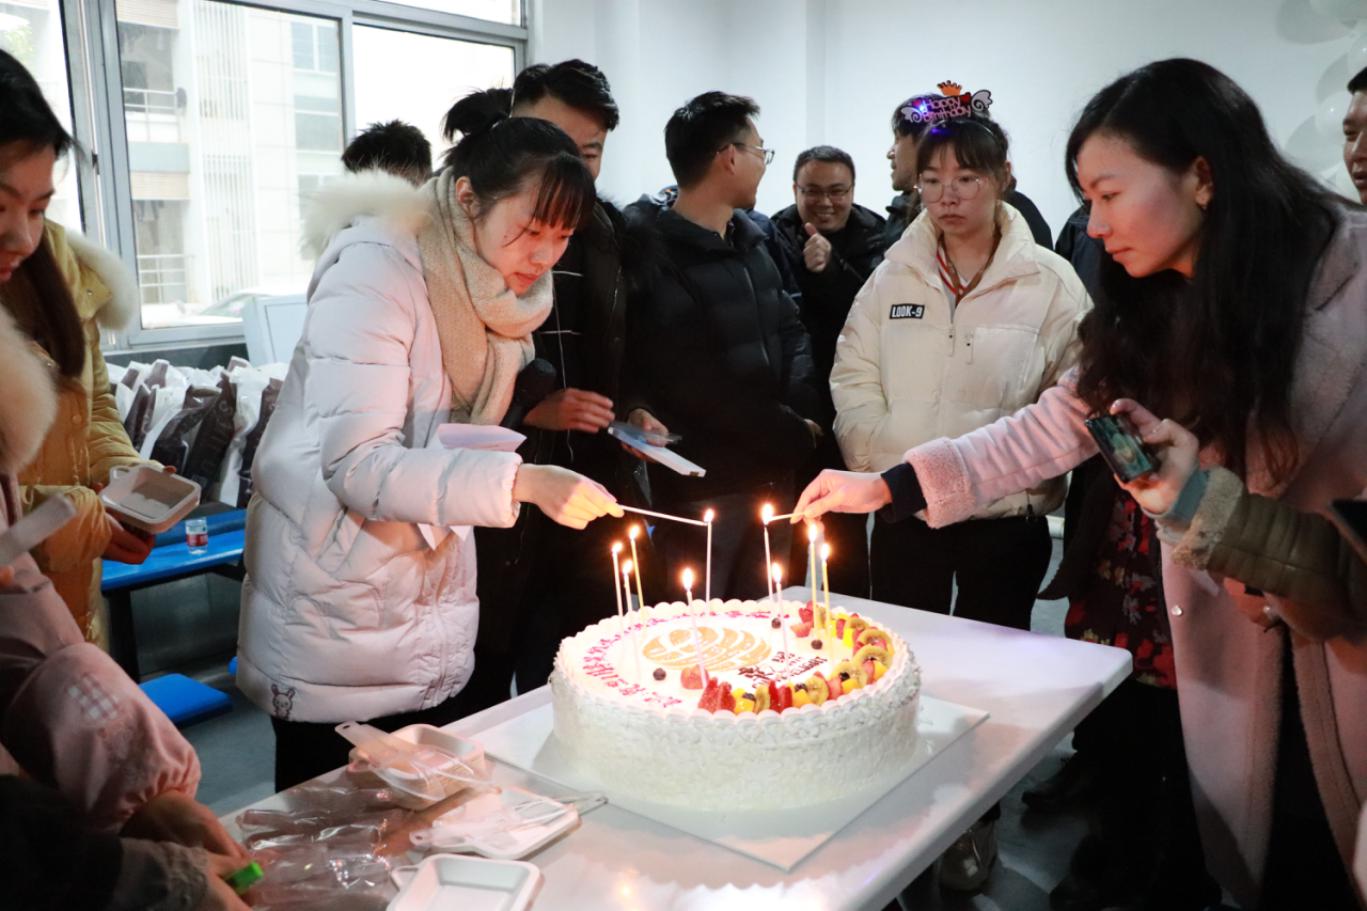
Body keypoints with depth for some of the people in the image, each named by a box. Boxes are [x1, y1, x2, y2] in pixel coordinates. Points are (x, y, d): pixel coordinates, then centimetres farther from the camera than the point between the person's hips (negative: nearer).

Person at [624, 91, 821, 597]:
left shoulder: (750, 241, 12)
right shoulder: (653, 256, -14)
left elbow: (791, 331, 14)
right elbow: (696, 387, -19)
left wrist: (800, 414, -6)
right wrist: (794, 435, -10)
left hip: (771, 475, 8)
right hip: (700, 487, -7)